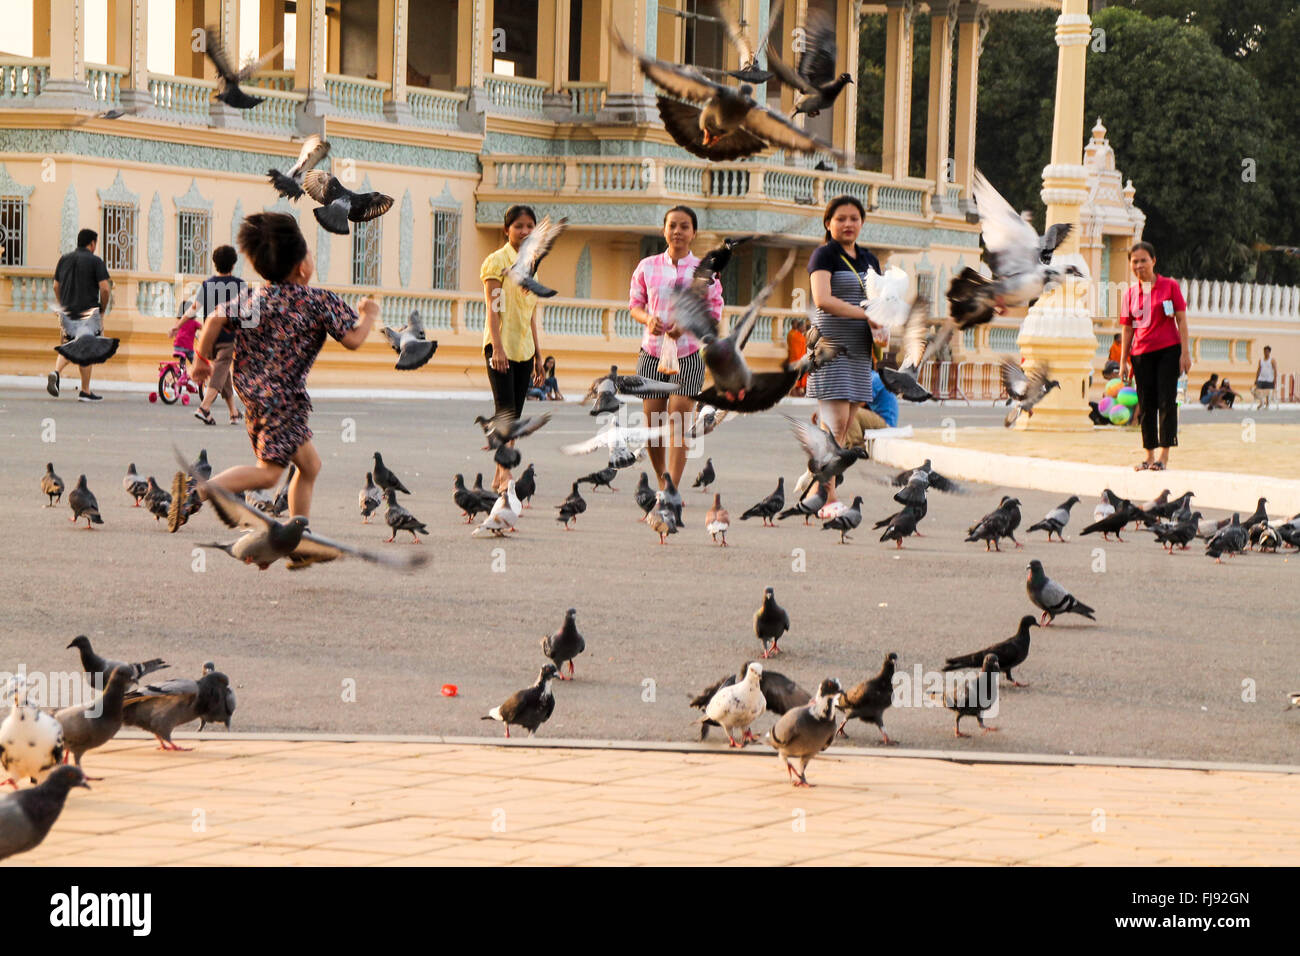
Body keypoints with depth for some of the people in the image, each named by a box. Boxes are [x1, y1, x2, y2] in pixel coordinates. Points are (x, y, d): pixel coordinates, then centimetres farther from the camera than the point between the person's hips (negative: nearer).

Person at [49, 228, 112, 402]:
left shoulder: (64, 260, 10)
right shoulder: (95, 261, -5)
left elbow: (56, 286, 13)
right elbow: (105, 288, -12)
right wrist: (102, 310, 2)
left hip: (67, 312, 4)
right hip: (88, 312, -4)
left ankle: (56, 372, -17)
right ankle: (85, 391, 8)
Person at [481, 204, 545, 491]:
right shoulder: (498, 261, -6)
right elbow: (493, 308, -12)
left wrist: (538, 353, 17)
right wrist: (497, 347, -20)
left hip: (523, 348, 7)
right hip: (500, 346, -7)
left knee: (513, 414, 4)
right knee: (505, 409, -15)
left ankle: (499, 478, 7)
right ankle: (505, 472, -19)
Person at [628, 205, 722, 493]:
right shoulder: (647, 266, 4)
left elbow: (714, 313, 3)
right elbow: (635, 304, 11)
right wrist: (648, 319, -12)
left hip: (688, 355, -2)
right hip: (652, 353, 2)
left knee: (678, 426, -12)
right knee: (651, 424, 4)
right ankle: (661, 481, 26)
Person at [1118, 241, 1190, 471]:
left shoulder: (1170, 286, 1)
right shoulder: (1130, 293, 9)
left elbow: (1181, 320, 0)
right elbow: (1127, 329, 13)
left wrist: (1185, 352, -6)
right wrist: (1123, 361, 9)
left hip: (1168, 351, -4)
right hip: (1141, 354, 4)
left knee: (1166, 402, -8)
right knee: (1146, 405, 5)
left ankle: (1163, 455, -9)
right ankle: (1150, 455, 12)